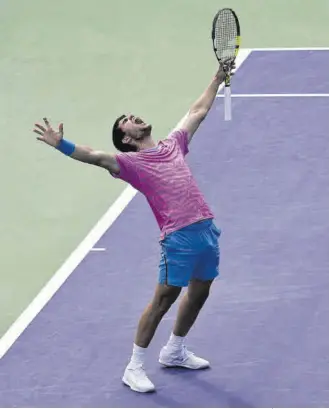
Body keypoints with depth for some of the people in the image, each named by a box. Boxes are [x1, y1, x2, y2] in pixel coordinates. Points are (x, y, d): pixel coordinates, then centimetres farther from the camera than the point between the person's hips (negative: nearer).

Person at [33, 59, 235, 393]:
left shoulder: (173, 145, 17)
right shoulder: (130, 161, -1)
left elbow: (198, 111, 30)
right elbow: (94, 156, -17)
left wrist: (218, 79, 36)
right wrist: (60, 144, -33)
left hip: (207, 228, 7)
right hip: (179, 237, -7)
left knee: (199, 293, 17)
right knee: (164, 298, -7)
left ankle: (174, 352, 37)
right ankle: (134, 368, 3)